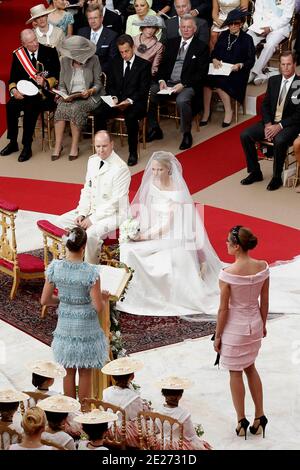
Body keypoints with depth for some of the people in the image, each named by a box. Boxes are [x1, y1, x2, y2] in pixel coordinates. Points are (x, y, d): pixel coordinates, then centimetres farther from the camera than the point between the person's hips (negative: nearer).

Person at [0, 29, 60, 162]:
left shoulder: (49, 52, 2)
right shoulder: (18, 55, 9)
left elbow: (56, 76, 0)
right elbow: (13, 78, 9)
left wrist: (45, 82, -20)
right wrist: (13, 89, -12)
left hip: (43, 93, -3)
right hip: (24, 93, 3)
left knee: (30, 107, -33)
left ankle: (27, 147, -24)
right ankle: (13, 142, -11)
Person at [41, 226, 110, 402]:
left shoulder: (55, 267, -11)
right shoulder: (91, 272, -22)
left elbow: (45, 300, -3)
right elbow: (99, 308, -20)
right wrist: (104, 298, 2)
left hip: (65, 326, 3)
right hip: (86, 328, -3)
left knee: (69, 372, 18)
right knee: (85, 373, 14)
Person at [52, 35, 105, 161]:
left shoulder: (93, 60, -4)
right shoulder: (65, 61, 3)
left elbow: (98, 84, -2)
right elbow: (62, 85, 7)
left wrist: (90, 91, -22)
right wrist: (64, 94, -14)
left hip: (89, 97, -3)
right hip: (70, 97, 3)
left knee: (75, 108, -34)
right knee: (60, 107, -30)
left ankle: (74, 146, -24)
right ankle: (57, 146, -25)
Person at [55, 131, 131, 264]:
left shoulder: (121, 168, -19)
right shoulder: (93, 161, 5)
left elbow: (116, 201, -20)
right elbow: (87, 190, 11)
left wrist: (93, 219, -20)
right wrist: (82, 213, -5)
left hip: (113, 213, -8)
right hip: (92, 208, 8)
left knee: (91, 233, -32)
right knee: (61, 222, -2)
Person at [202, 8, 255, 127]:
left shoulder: (247, 39, 3)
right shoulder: (223, 35, 15)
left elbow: (251, 61, 0)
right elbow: (214, 52, 17)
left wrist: (240, 65, -18)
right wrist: (214, 59, -6)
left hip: (236, 72, -4)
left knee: (218, 81, -33)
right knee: (208, 78, -30)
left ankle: (228, 111, -16)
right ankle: (206, 112, -23)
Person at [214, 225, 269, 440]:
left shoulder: (228, 273, -24)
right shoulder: (262, 267, -10)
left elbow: (223, 309, -17)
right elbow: (264, 301, 1)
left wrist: (218, 336, -4)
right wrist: (263, 325, 16)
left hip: (234, 328, -5)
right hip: (255, 325, 5)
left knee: (235, 373, 13)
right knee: (250, 368, 25)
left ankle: (242, 421, 23)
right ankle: (260, 416, 26)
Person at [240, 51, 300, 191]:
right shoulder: (273, 81, 8)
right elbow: (265, 105, 10)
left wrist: (279, 126, -20)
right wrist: (268, 124, -7)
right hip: (271, 123, 6)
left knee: (279, 141, -37)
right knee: (245, 135, -13)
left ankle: (277, 177, -17)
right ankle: (255, 172, 0)